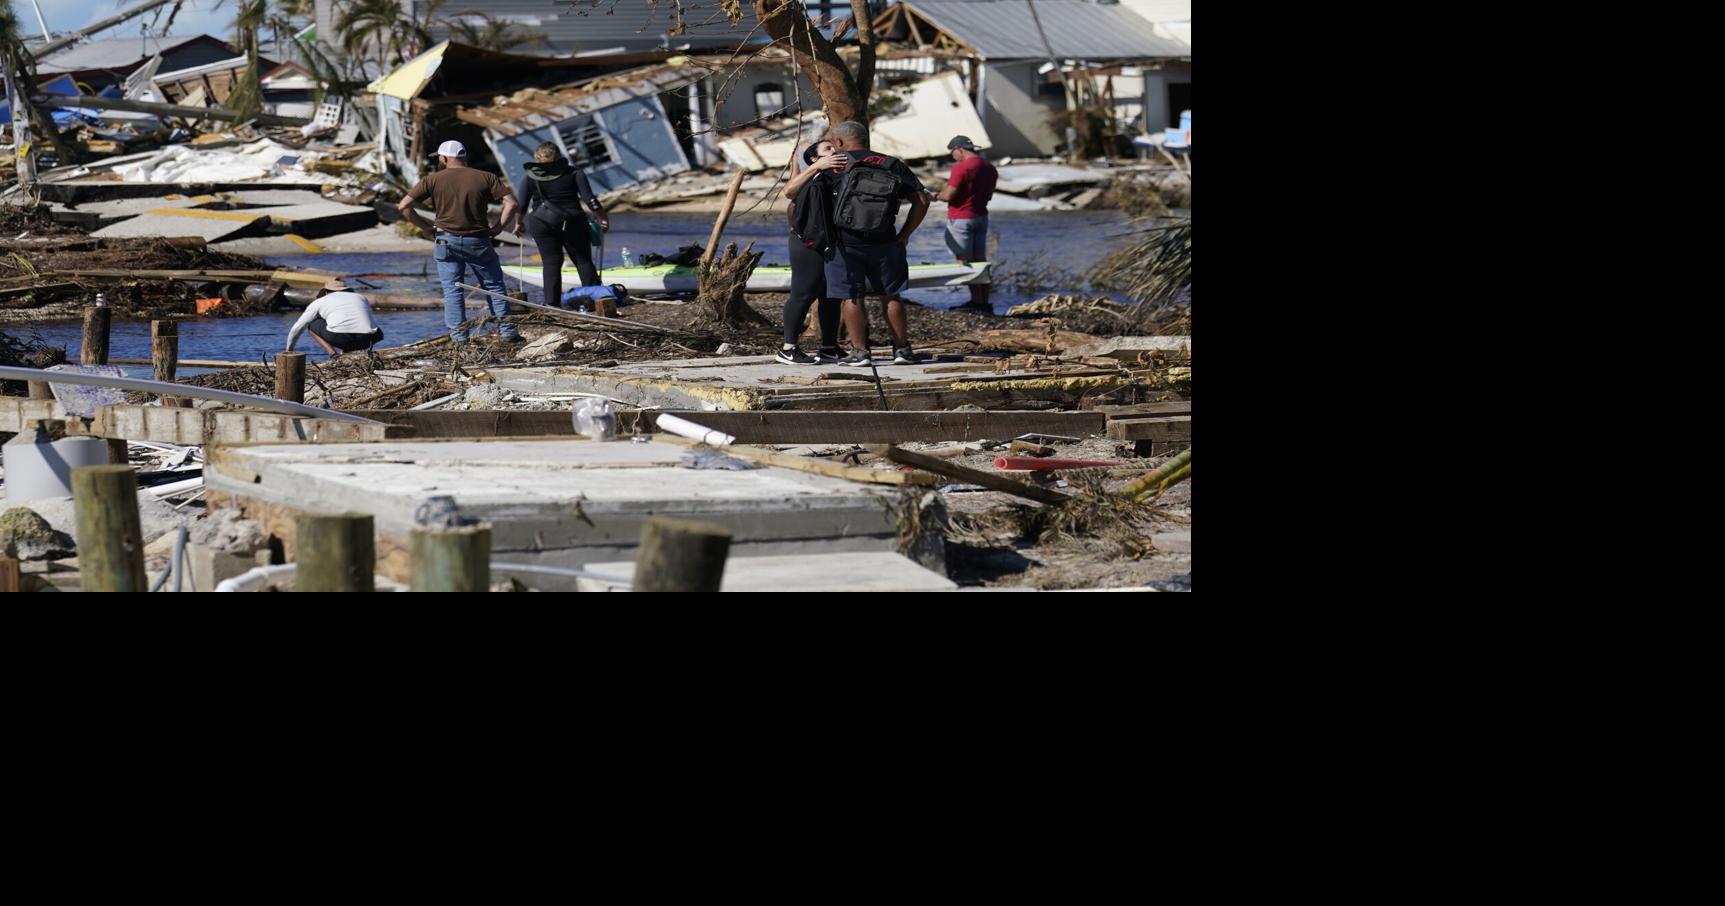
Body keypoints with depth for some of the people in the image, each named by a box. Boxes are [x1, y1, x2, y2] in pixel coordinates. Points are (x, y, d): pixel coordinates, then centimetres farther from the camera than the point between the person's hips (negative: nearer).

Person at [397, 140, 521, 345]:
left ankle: (458, 334, -2)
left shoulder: (433, 180, -1)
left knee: (452, 290, 4)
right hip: (478, 242, 1)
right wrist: (498, 228, 1)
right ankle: (506, 330, 10)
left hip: (448, 241, -1)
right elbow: (511, 203, -7)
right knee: (494, 287, 12)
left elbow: (404, 206, -4)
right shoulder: (486, 178, 1)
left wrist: (426, 227, 3)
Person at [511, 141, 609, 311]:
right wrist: (603, 218, 4)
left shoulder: (529, 177, 1)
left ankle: (552, 303, -3)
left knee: (551, 262, 4)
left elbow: (521, 204, 1)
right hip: (572, 221, 0)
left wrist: (518, 223, 15)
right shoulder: (574, 173, 0)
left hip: (542, 223, 0)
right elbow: (590, 199, -3)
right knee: (583, 260, 7)